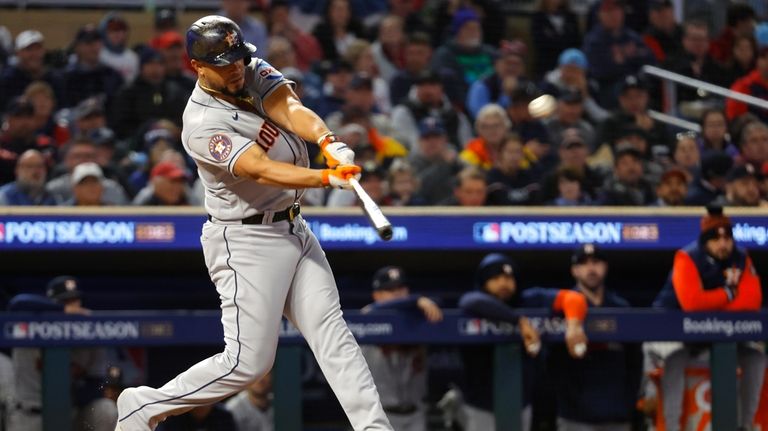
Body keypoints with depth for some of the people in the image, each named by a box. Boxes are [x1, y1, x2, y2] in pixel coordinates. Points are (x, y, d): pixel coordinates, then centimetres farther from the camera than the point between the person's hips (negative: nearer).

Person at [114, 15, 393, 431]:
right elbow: (262, 171, -33)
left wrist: (329, 143, -39)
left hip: (293, 230, 7)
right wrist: (329, 177, -47)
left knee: (332, 333, 1)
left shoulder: (254, 72, 0)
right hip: (246, 242, -7)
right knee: (247, 362, -6)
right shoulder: (203, 126, -22)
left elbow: (291, 110, -18)